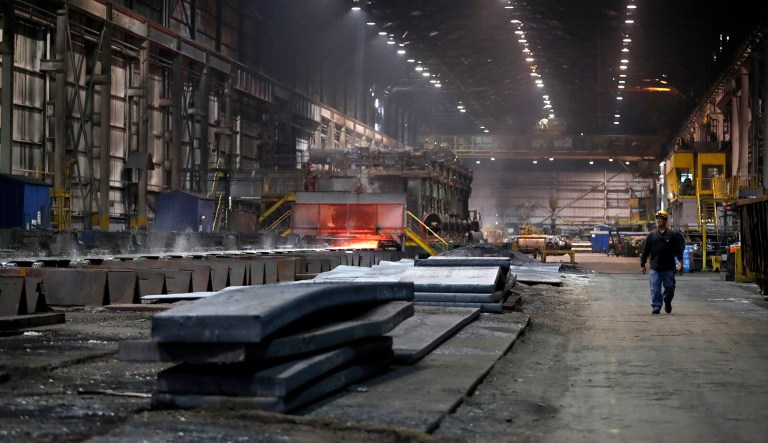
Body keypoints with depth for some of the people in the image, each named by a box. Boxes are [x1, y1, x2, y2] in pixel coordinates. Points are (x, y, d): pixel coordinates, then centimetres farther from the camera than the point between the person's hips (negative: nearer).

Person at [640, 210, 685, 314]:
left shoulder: (672, 235, 3)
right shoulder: (651, 235, 6)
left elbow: (678, 249, 3)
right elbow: (645, 250, 8)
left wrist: (680, 261, -8)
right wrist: (642, 264, 7)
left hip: (669, 268, 0)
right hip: (655, 268, 0)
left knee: (670, 287, 8)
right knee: (655, 289, -4)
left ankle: (667, 302, 33)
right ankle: (656, 306, 1)